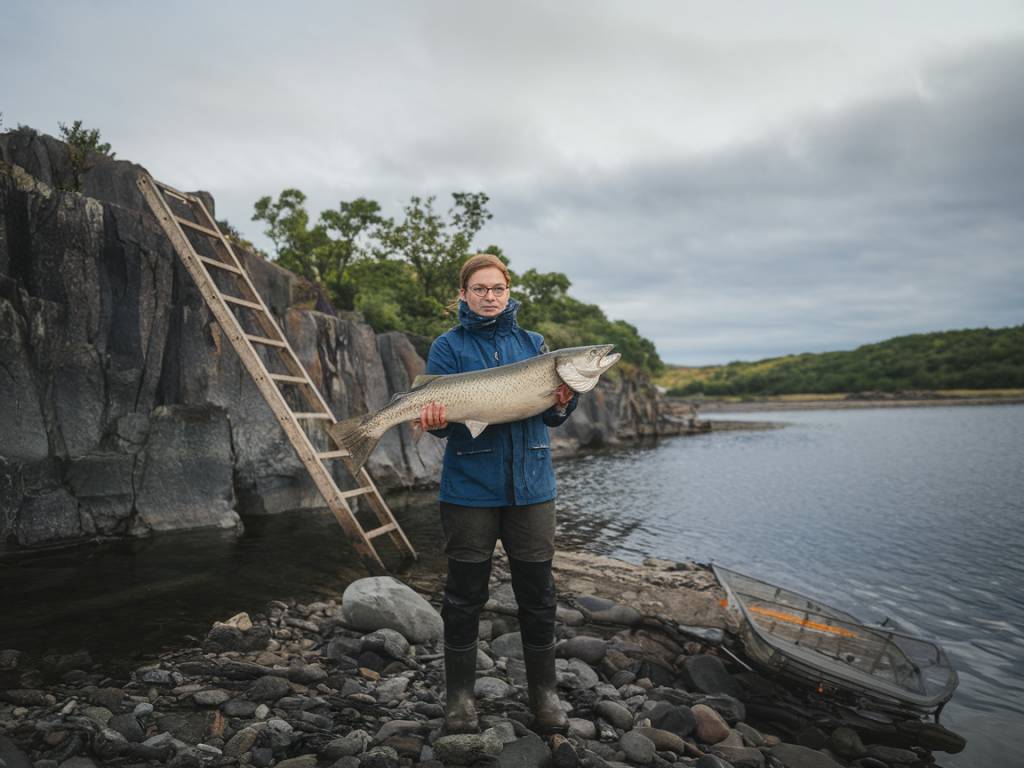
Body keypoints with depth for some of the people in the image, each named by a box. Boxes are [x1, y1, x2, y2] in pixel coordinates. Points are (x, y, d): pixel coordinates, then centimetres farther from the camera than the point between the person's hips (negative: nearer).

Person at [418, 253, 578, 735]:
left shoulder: (533, 343, 11)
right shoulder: (448, 347, 2)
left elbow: (550, 415, 7)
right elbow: (439, 415, -5)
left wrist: (561, 403, -15)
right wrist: (437, 420, -27)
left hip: (531, 486, 3)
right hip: (469, 489, -2)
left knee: (537, 594, 9)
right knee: (465, 596, 7)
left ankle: (543, 694, 26)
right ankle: (460, 696, 24)